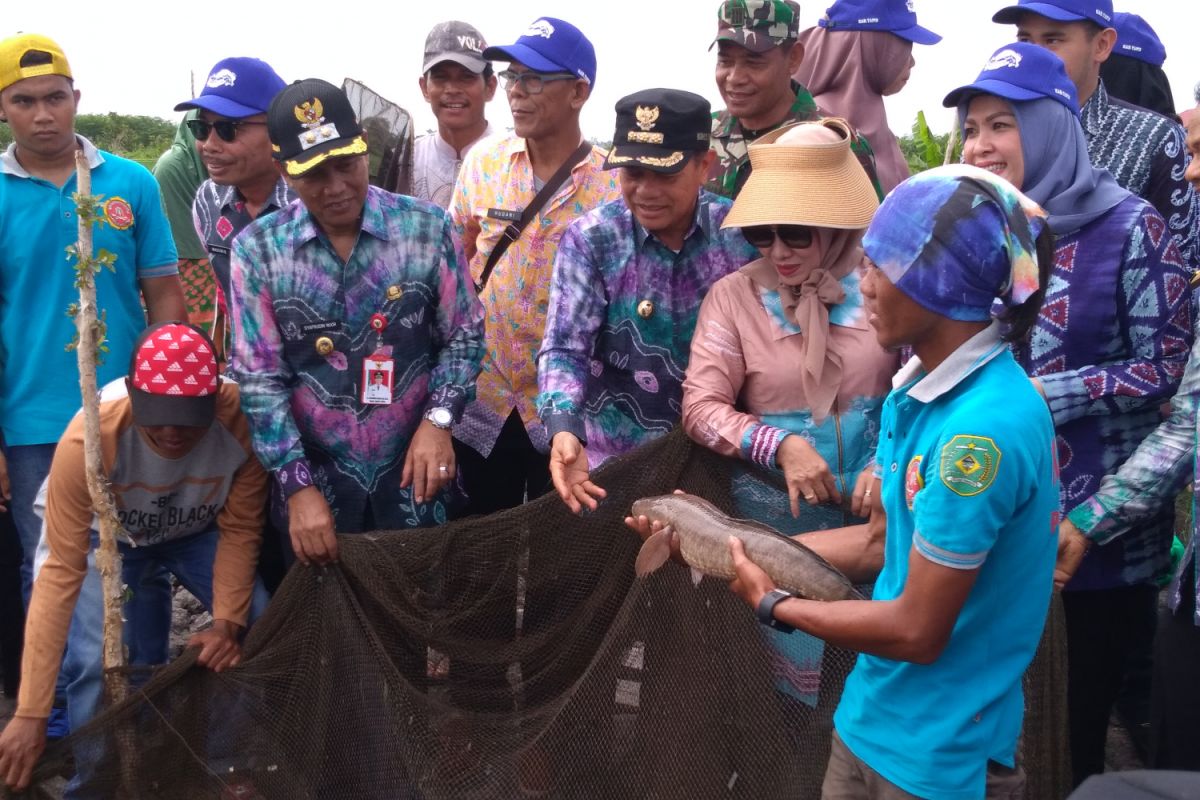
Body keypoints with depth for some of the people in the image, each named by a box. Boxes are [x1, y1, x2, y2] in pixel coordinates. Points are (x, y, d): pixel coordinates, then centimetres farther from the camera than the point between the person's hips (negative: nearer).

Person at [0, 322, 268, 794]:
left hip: (197, 531, 2)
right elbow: (61, 572, -35)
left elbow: (239, 531, -17)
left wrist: (228, 622, -28)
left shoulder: (242, 420, -35)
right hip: (102, 534, -2)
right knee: (95, 660, -23)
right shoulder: (89, 439, -40)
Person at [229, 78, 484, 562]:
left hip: (413, 473, 0)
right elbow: (259, 380, -6)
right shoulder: (257, 250, -6)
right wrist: (299, 486, -11)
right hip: (314, 477, 0)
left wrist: (438, 419, -14)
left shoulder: (426, 228, -6)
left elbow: (463, 336, 2)